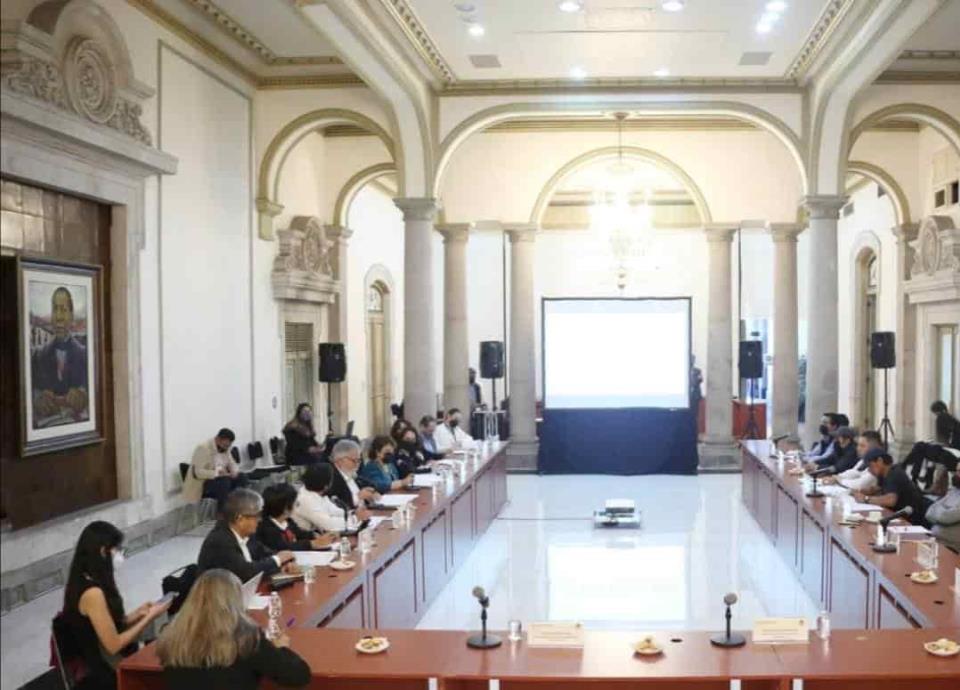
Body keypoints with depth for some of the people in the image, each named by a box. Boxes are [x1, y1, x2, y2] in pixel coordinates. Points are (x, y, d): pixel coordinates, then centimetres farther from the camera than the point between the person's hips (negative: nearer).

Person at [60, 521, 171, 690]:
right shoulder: (92, 593, -24)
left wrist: (135, 615, 2)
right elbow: (114, 645, -20)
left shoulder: (82, 582, 4)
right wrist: (149, 617, -13)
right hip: (100, 676, -8)